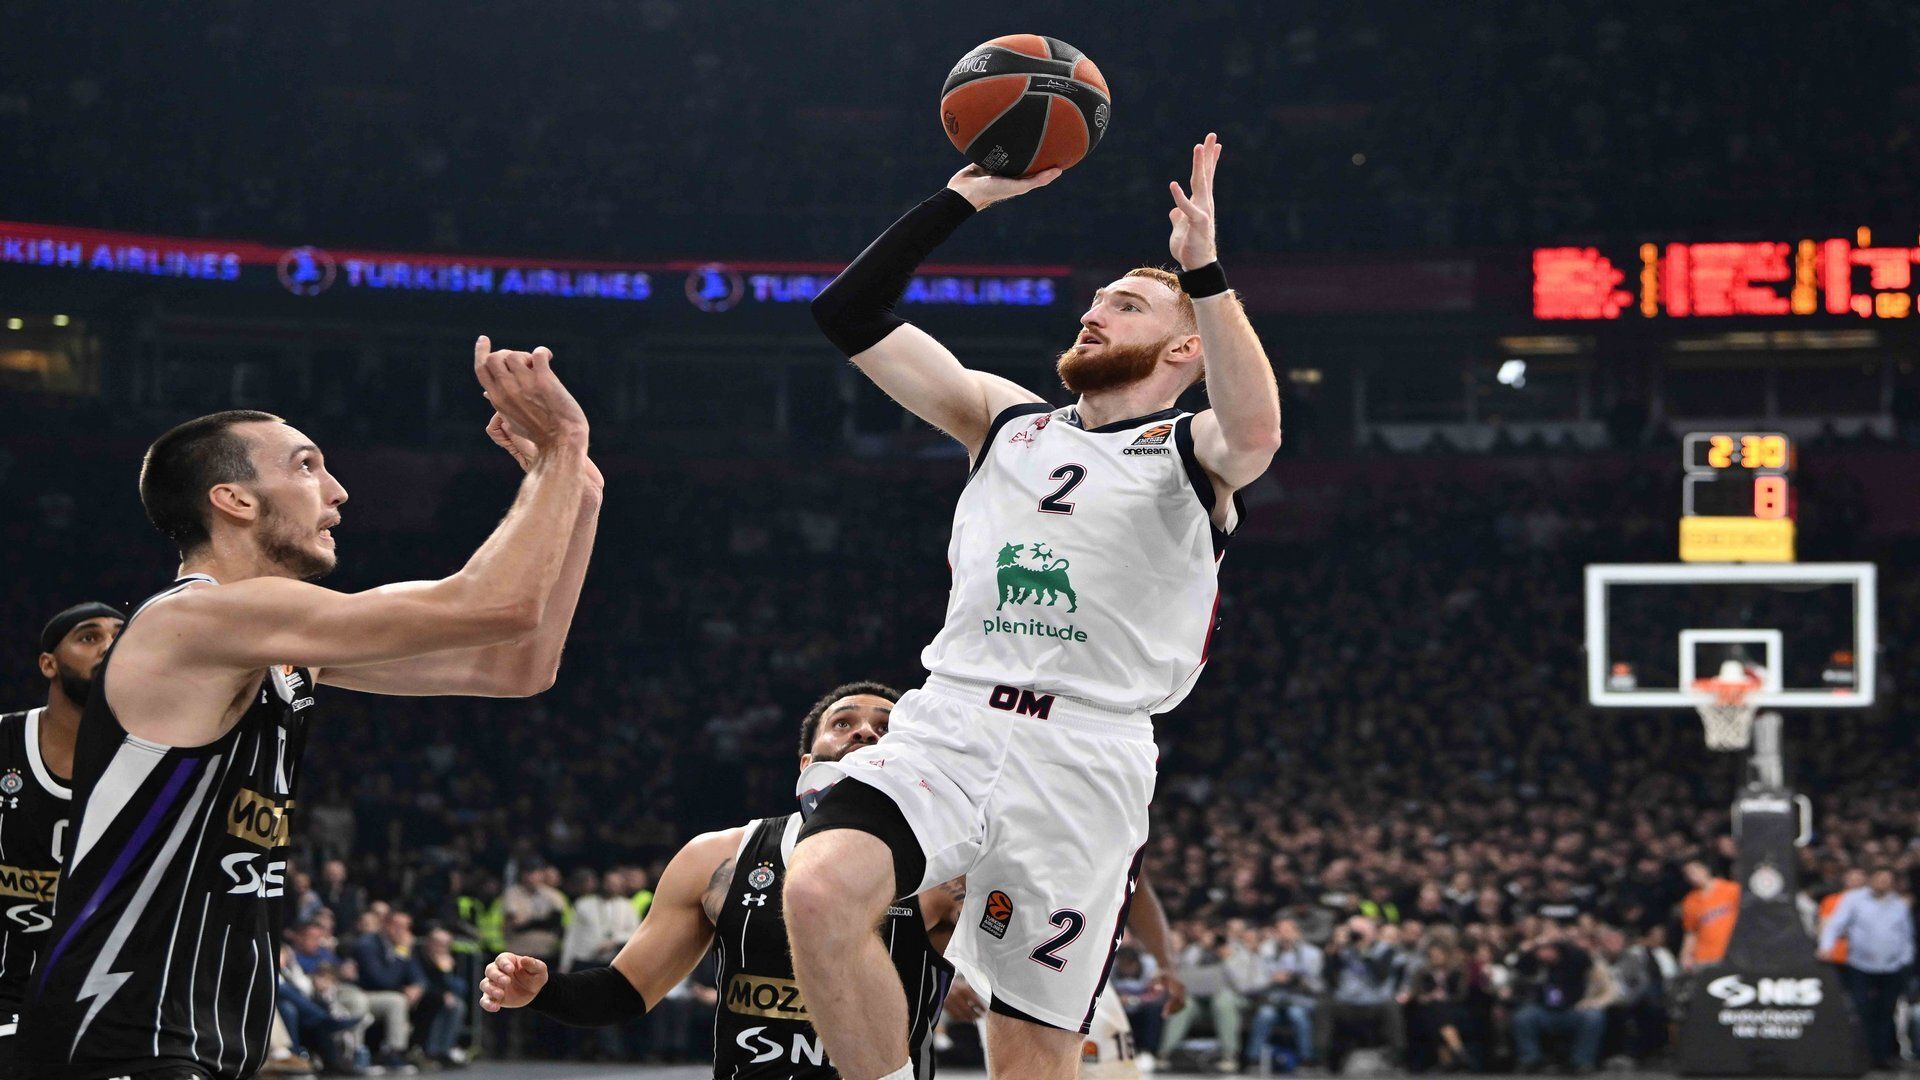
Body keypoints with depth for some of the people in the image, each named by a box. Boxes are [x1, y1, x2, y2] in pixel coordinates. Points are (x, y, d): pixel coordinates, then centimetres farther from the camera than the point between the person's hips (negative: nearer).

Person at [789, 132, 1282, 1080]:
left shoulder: (1191, 451, 8)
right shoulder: (1006, 420, 22)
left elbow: (1254, 431, -18)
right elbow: (850, 314, 19)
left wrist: (1203, 271, -24)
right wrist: (966, 198, 13)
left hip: (1084, 761, -3)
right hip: (944, 726, 3)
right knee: (818, 894, -27)